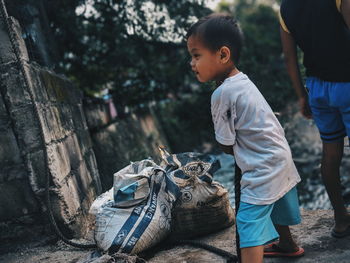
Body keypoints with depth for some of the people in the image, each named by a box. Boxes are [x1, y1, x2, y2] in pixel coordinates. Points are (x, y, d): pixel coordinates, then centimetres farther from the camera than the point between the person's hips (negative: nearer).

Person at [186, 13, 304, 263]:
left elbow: (226, 146, -13)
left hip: (262, 171, -10)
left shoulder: (222, 94, -22)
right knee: (274, 207, 30)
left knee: (250, 226, -11)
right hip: (281, 160, 10)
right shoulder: (243, 81, 5)